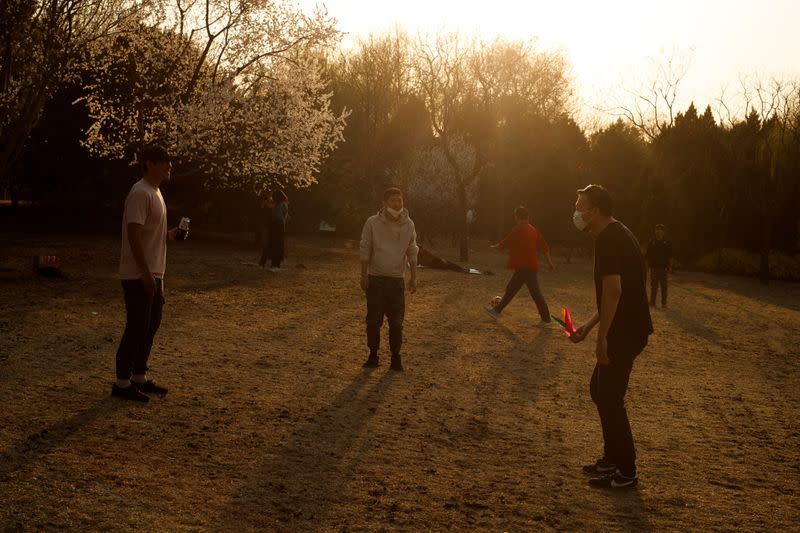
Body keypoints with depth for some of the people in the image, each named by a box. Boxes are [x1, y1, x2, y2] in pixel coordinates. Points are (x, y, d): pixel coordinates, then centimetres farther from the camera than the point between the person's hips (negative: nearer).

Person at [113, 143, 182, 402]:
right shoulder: (140, 193, -17)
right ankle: (122, 383, 6)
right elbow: (134, 235, -23)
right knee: (136, 327, -4)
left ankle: (139, 377, 26)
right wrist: (146, 273, -25)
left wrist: (169, 235, 6)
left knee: (151, 324, 15)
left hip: (153, 274, 10)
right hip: (138, 275, -10)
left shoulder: (156, 192, 15)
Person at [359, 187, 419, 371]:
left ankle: (395, 357, 12)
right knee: (373, 320, 5)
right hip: (376, 278, -1)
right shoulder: (372, 223, -6)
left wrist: (413, 277, 5)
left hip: (397, 280, 1)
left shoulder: (408, 225, 1)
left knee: (396, 322, 2)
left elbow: (412, 252, 7)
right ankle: (373, 354, 18)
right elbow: (365, 251, -1)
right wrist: (364, 276, -3)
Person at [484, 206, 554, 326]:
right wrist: (549, 262, 16)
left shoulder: (518, 230, -13)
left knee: (535, 293, -5)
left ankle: (546, 319, -1)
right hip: (522, 268, 9)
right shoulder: (533, 230, 10)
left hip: (526, 268, -9)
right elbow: (544, 247, 11)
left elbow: (503, 244, -6)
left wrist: (493, 247, 12)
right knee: (510, 289, 16)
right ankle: (497, 311, 25)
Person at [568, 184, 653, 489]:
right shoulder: (618, 235, 16)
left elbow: (613, 290, -26)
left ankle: (625, 472, 9)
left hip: (624, 333, -10)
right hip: (626, 329, 10)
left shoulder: (609, 239, -17)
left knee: (609, 398, -2)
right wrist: (588, 327, 21)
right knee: (599, 389, 19)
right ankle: (612, 458, 28)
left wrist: (602, 337, -22)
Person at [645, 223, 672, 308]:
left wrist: (670, 266, -5)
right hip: (654, 267, 1)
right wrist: (647, 265, 3)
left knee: (663, 286, 2)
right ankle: (652, 302, 6)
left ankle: (664, 303, 8)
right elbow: (647, 256, 8)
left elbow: (670, 256, 3)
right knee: (653, 286, 2)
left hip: (663, 267, -1)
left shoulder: (667, 243, 3)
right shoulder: (651, 242, 6)